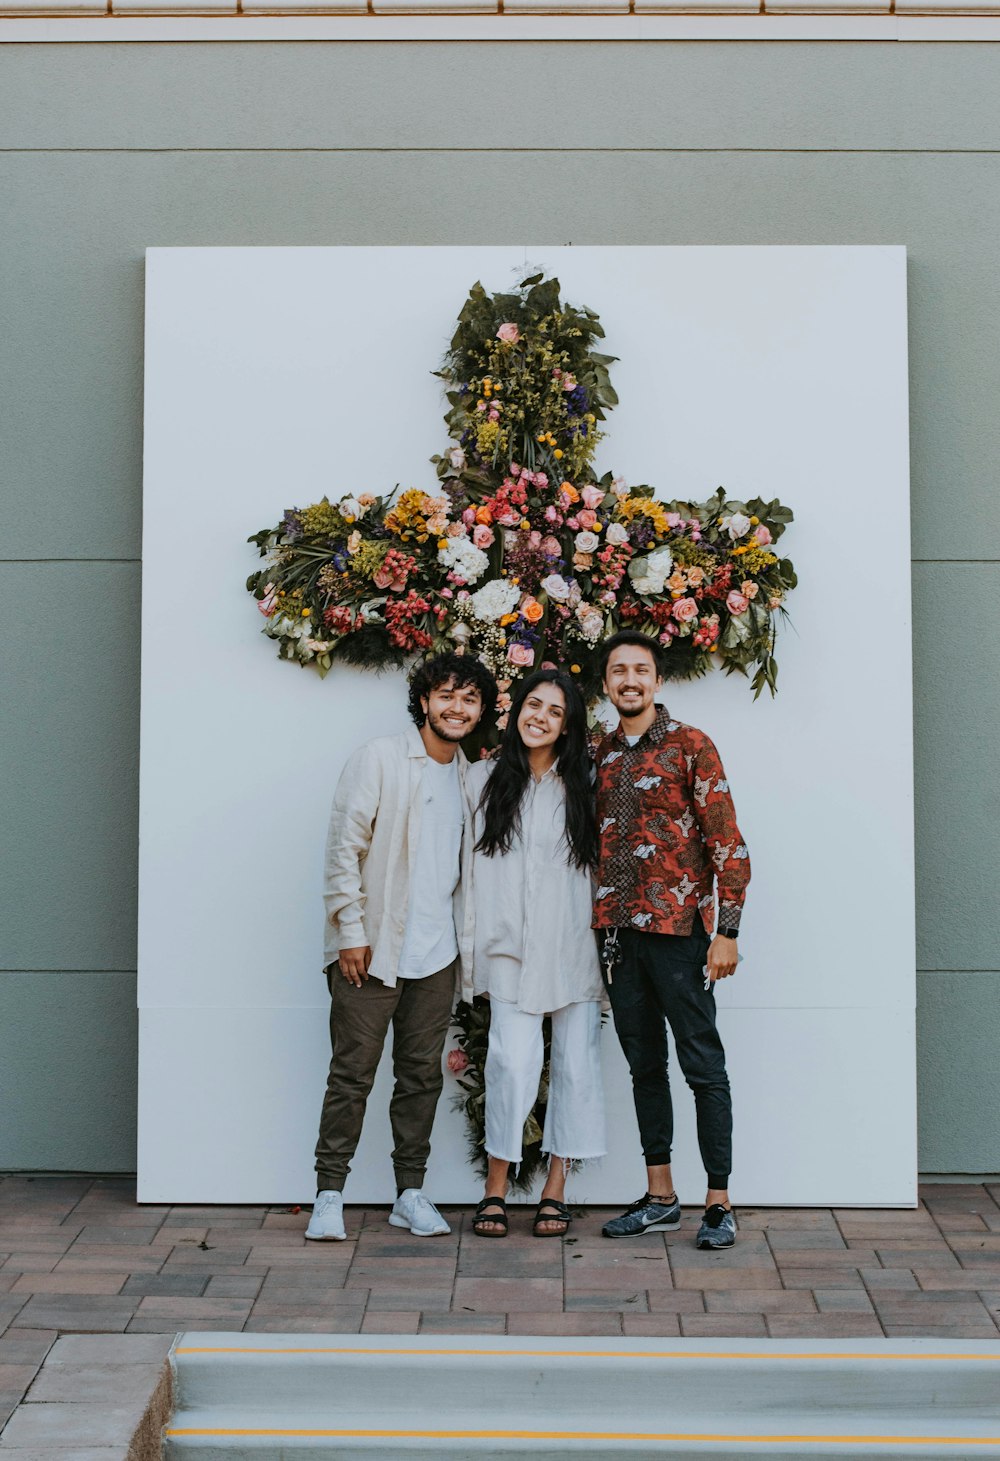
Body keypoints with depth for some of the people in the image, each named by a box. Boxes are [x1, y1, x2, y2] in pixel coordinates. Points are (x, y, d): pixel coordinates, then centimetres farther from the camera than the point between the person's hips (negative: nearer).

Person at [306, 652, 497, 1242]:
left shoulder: (470, 777, 12)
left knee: (423, 1075, 9)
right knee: (353, 1073, -1)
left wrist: (466, 939, 13)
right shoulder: (381, 758, -4)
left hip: (436, 954, 5)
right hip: (371, 948, -5)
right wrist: (350, 932, -12)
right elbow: (344, 847, -8)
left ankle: (411, 1192, 18)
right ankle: (330, 1193, 7)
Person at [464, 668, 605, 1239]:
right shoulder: (485, 780, 7)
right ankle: (495, 1189, 4)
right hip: (512, 946, -1)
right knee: (514, 1060, -10)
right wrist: (476, 942, 3)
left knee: (575, 1063, 4)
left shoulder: (584, 785, 7)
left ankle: (556, 1189, 16)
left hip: (574, 945, 2)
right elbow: (468, 861, 8)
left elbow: (603, 864, 10)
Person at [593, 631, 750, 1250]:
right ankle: (660, 1196, 20)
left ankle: (720, 1203, 5)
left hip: (678, 927, -6)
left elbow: (726, 841, -8)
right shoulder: (600, 754, 12)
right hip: (617, 928, 6)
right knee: (645, 1065, 12)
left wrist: (727, 930, -13)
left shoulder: (691, 746, -4)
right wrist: (598, 926, 11)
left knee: (703, 1066, -1)